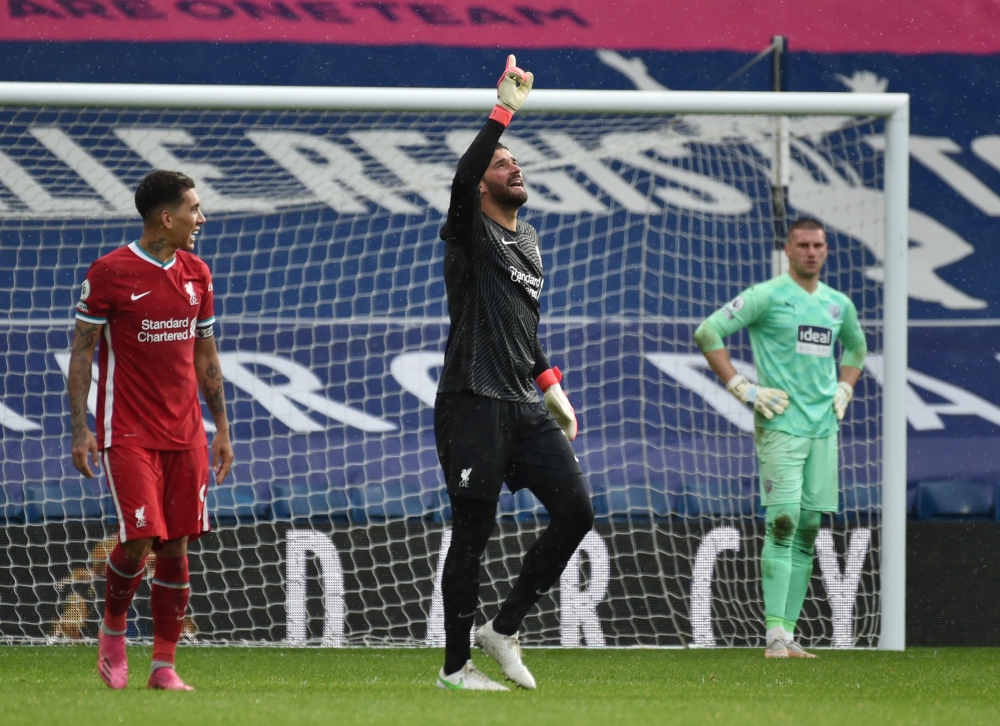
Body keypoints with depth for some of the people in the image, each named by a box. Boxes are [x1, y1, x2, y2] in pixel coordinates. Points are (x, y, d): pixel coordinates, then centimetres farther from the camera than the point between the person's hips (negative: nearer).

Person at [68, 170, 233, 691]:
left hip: (185, 434, 5)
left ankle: (164, 665, 8)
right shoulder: (110, 272, -7)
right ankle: (113, 631, 14)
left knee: (176, 546, 2)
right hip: (128, 432, -5)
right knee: (139, 540, -13)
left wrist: (221, 427, 14)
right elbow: (82, 350, -4)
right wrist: (80, 427, -10)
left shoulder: (196, 274, 10)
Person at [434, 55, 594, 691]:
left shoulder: (529, 240, 19)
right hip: (473, 406, -7)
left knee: (576, 509, -3)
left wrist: (552, 388, 24)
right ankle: (456, 667, 7)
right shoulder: (470, 233, -4)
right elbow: (462, 177, -25)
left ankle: (505, 627, 10)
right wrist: (505, 110, -27)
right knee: (473, 534, -3)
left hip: (525, 407, 7)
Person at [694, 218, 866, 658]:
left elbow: (856, 346, 35)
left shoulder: (838, 304, 14)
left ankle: (789, 633, 9)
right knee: (782, 523, -14)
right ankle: (776, 635, -16)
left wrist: (845, 389, 18)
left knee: (807, 530, 5)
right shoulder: (767, 296, -5)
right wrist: (742, 389, -12)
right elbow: (708, 333, -9)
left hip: (824, 427, 6)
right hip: (780, 424, -6)